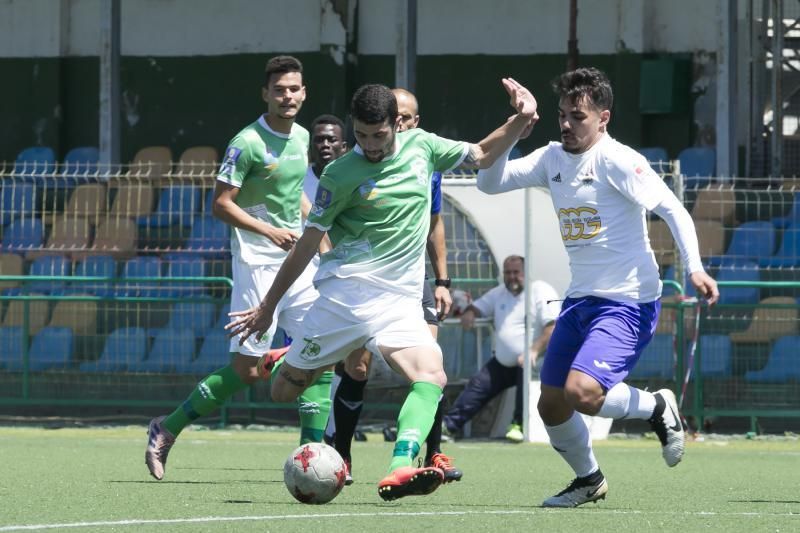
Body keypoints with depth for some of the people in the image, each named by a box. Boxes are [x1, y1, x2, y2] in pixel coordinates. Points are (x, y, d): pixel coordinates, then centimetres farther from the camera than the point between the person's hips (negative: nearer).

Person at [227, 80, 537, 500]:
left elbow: (481, 156, 22)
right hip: (347, 289, -3)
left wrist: (520, 120, 6)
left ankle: (399, 469, -40)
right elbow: (307, 245, 2)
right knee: (282, 392, 0)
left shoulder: (420, 147, 8)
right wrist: (267, 308, 6)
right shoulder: (341, 175, -5)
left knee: (432, 378, -24)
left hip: (400, 300, 3)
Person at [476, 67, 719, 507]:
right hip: (579, 300, 8)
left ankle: (657, 407, 3)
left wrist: (694, 268, -28)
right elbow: (490, 183, 6)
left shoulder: (617, 161, -14)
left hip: (627, 302, -8)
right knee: (551, 406, 8)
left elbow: (672, 209, -16)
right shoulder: (552, 159, 8)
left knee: (582, 393, -25)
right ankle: (589, 480, 34)